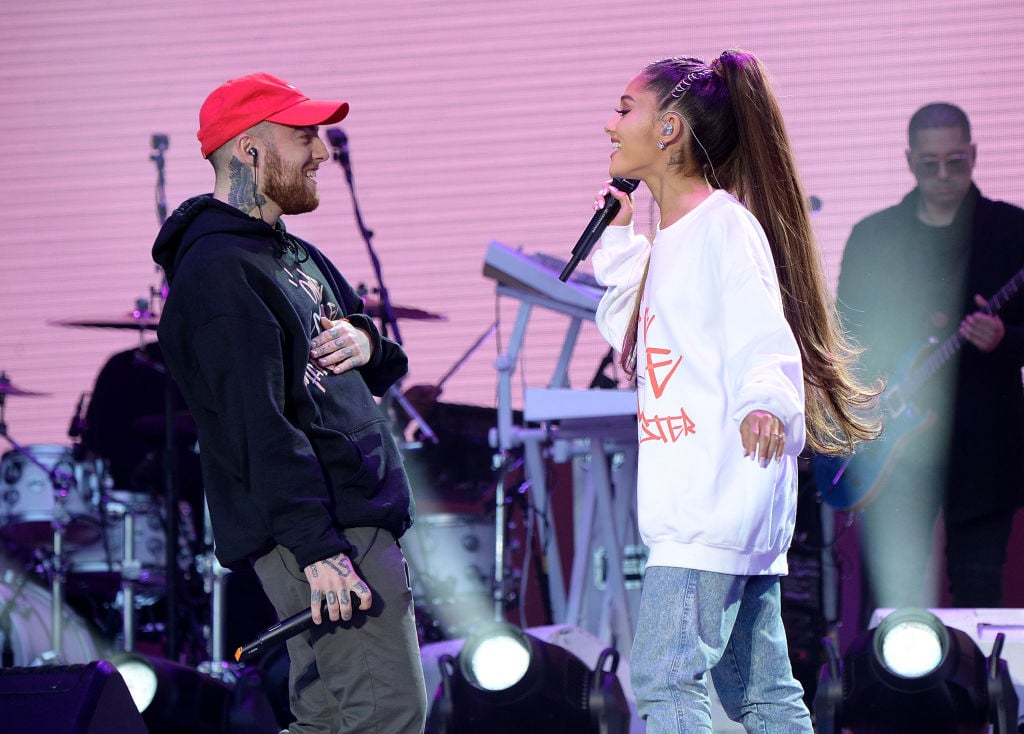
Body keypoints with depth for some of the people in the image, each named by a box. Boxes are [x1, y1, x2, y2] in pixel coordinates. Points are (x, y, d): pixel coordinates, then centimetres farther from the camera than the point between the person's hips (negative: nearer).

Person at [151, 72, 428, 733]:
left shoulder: (295, 255, 19)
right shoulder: (218, 272, -14)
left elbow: (386, 367, 27)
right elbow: (259, 426, -22)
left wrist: (364, 342, 1)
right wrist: (317, 549, -28)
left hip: (363, 513, 10)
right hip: (321, 526, -10)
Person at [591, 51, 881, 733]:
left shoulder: (725, 222, -10)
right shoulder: (671, 237, 18)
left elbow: (763, 336, -21)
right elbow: (632, 341, 29)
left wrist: (765, 399, -41)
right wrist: (618, 244, 23)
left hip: (721, 492, -10)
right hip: (694, 498, 10)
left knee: (666, 679, -17)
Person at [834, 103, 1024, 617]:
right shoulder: (873, 236, 10)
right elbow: (845, 334, 13)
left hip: (980, 448, -2)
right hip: (892, 446, 2)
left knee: (978, 602, 0)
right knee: (885, 598, 0)